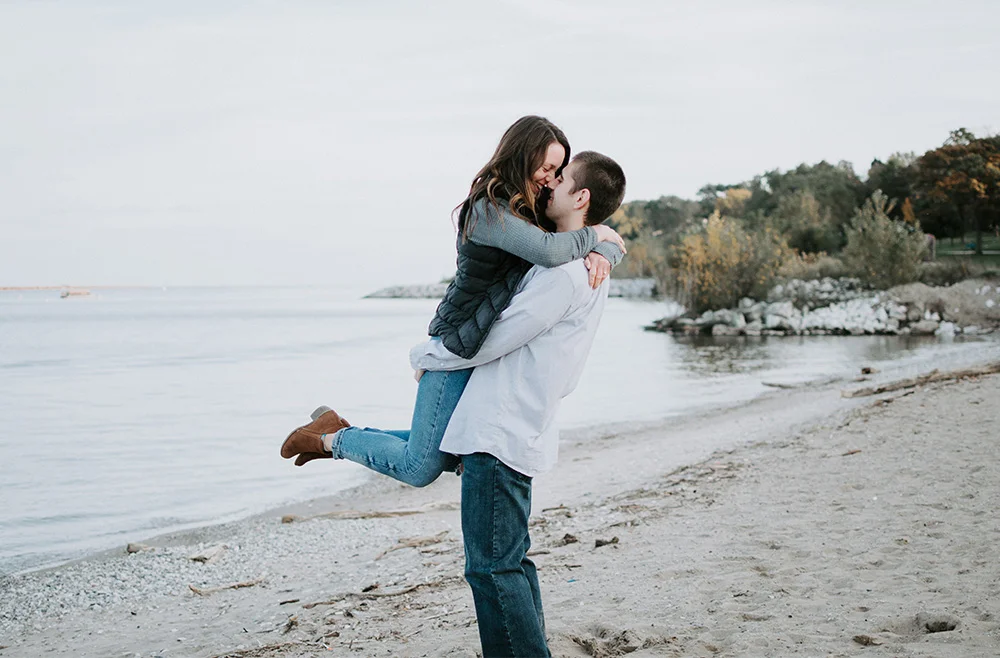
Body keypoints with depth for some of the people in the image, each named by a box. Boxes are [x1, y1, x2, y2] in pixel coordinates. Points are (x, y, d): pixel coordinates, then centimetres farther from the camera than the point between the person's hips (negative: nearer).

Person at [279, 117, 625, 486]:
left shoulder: (536, 212, 7)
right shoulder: (489, 210, -20)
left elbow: (614, 243, 8)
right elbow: (550, 251, -36)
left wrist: (602, 254, -16)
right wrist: (593, 235, -18)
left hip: (492, 351, 9)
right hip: (459, 347, -9)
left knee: (452, 455, 18)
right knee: (419, 468, -3)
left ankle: (339, 433, 28)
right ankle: (331, 438, 17)